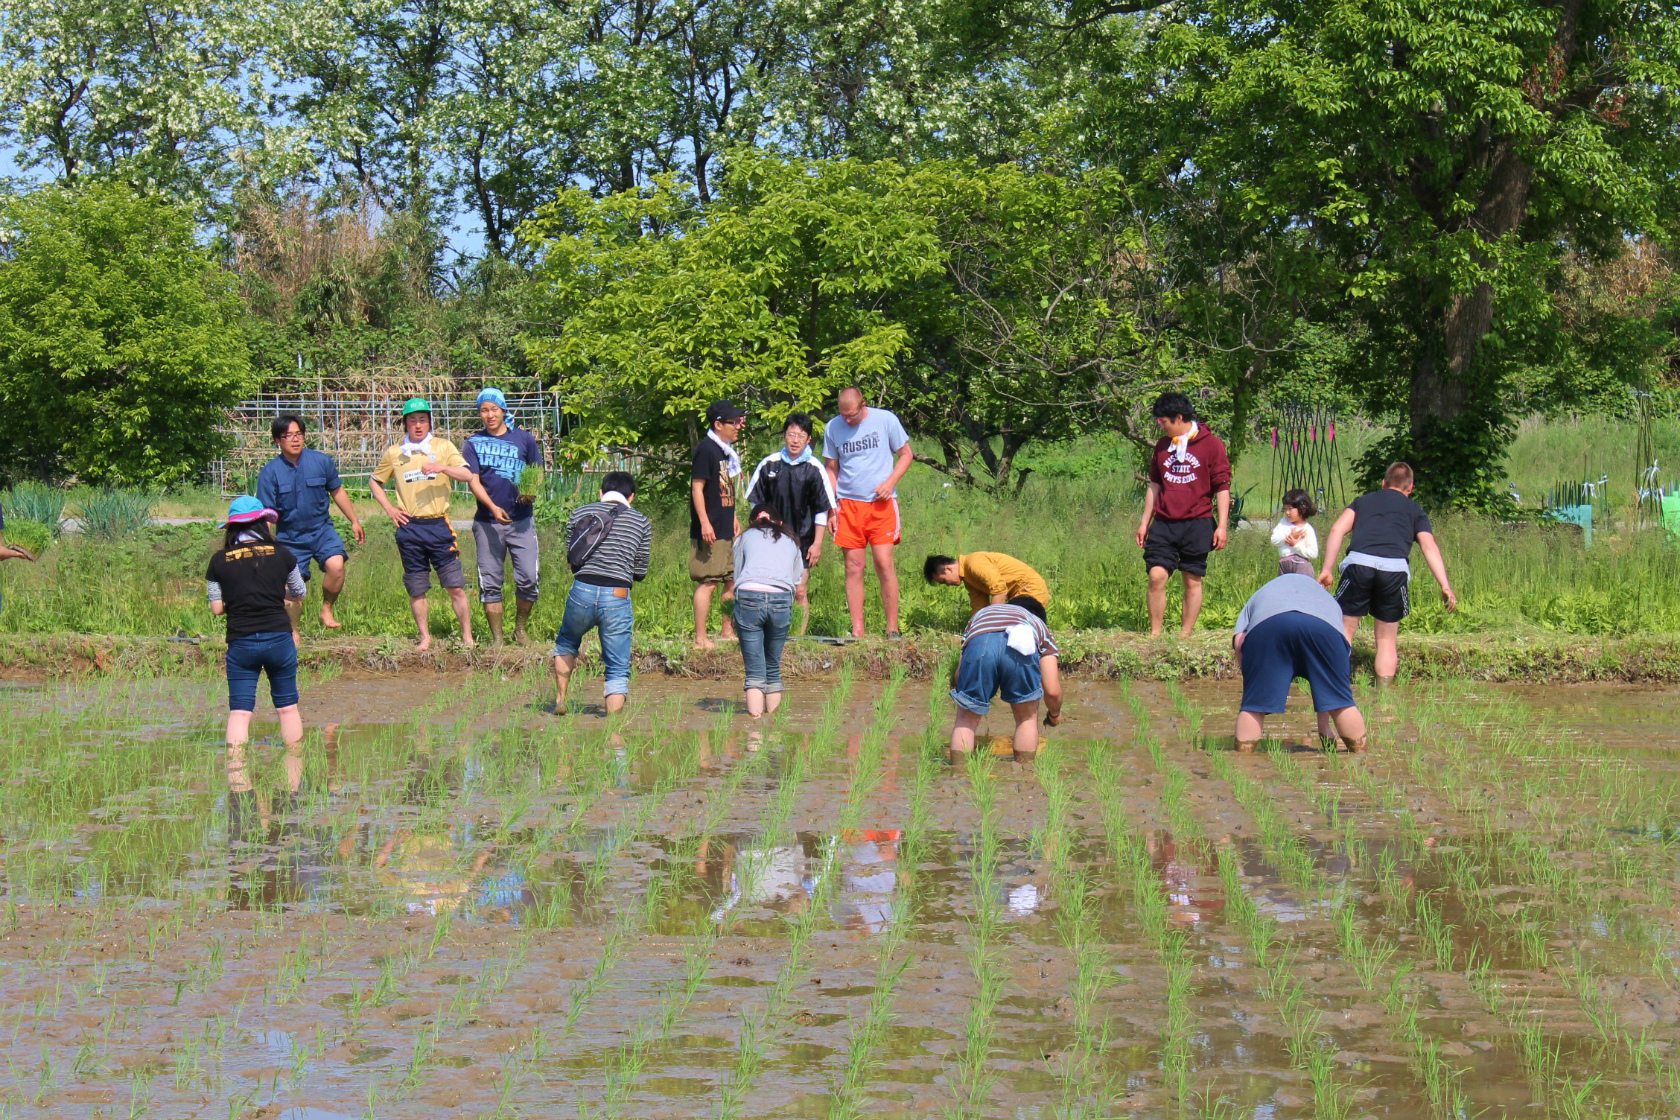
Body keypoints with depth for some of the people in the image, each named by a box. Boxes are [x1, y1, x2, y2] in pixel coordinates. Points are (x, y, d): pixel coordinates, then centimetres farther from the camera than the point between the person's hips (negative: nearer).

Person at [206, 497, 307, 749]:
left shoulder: (219, 561, 1)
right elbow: (299, 594, 14)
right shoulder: (281, 554, 2)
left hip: (241, 642, 0)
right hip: (279, 638, 0)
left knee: (239, 711, 0)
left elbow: (217, 608, 3)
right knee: (287, 707, 12)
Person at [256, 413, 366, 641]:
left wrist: (354, 521, 18)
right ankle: (294, 632, 25)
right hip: (290, 537, 0)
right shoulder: (270, 472, -10)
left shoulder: (321, 461, -4)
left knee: (336, 564, -26)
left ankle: (327, 609, -2)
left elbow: (337, 491, 11)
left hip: (321, 530, 1)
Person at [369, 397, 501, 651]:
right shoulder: (394, 453, 9)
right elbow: (375, 482, 22)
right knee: (417, 590, 6)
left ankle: (467, 637, 3)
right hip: (409, 528, 2)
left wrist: (441, 467, -25)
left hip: (439, 525, -2)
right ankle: (425, 637, 19)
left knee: (456, 587, -4)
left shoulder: (443, 447, 4)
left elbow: (467, 475, -8)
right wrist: (389, 509, 8)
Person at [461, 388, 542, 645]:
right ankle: (496, 638, 9)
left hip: (521, 521, 0)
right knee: (490, 582, 1)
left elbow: (538, 473, 13)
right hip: (487, 522, 0)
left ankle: (520, 629, 14)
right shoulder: (474, 443, 5)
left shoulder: (524, 439, 7)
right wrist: (493, 508, -17)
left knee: (528, 579, -7)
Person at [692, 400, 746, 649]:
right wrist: (705, 523, -22)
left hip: (726, 529, 10)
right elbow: (697, 488, -17)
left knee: (732, 580, 14)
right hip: (710, 530, -10)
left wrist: (733, 517, 26)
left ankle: (727, 631, 24)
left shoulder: (725, 451, 15)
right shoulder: (706, 449, -12)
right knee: (708, 582, -9)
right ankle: (700, 639, -6)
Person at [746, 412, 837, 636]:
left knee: (800, 592, -2)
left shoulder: (814, 469, -3)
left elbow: (822, 510, 1)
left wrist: (817, 543, -1)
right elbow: (756, 503, 11)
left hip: (802, 540, -1)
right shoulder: (769, 464, 1)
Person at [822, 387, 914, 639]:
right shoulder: (832, 428, 5)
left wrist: (891, 481, -11)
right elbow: (831, 468, 13)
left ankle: (893, 629, -3)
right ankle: (857, 631, 3)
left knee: (884, 563, -9)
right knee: (853, 567, 0)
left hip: (881, 503, -2)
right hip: (848, 503, 2)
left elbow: (906, 454, 5)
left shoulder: (885, 420, -2)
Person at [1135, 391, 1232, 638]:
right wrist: (1145, 522, 17)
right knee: (1156, 576, -8)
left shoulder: (1211, 444, -1)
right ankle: (1154, 634, -4)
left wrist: (1222, 526, -7)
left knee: (1193, 580, 1)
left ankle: (1186, 635, 6)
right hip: (1164, 524, 4)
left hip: (1197, 524, -4)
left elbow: (1222, 487, -2)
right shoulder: (1163, 446, 14)